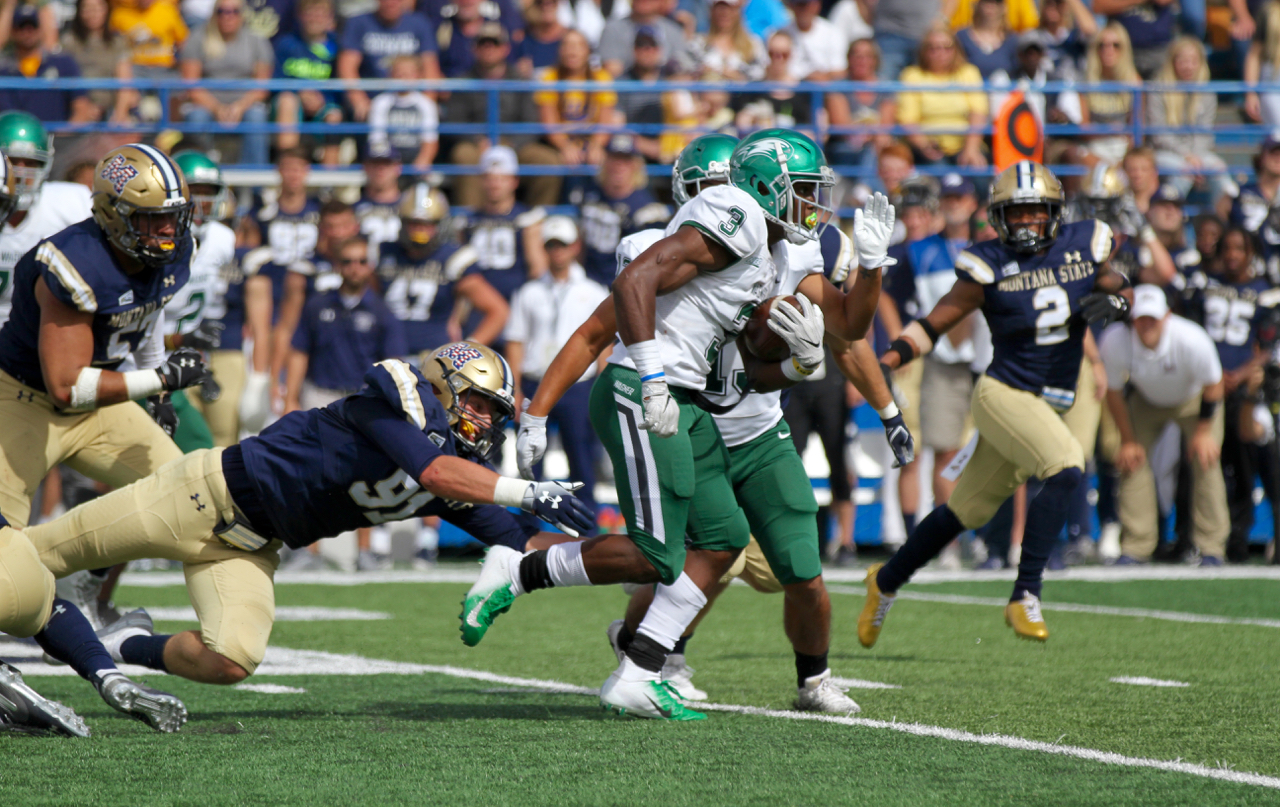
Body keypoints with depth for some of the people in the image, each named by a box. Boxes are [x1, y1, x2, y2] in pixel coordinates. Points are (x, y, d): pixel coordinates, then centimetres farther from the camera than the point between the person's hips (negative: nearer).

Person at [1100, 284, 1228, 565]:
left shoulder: (1192, 340, -38)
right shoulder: (1115, 342, -32)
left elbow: (1213, 385, -19)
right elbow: (1114, 392, -14)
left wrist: (1203, 431, -15)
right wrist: (1127, 441, -9)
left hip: (1194, 401, -2)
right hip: (1146, 402, 2)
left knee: (1205, 461, -14)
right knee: (1132, 461, -9)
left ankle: (1211, 548, -7)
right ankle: (1136, 548, -2)